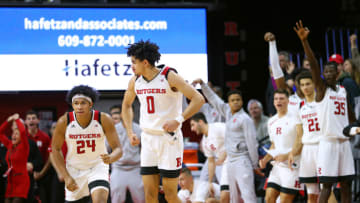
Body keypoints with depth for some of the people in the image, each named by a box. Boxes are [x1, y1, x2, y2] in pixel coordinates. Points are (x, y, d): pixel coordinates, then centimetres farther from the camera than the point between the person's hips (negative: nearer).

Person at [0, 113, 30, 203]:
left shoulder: (23, 146, -6)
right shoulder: (10, 145, 11)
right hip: (10, 182, 6)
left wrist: (17, 119, -8)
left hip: (21, 182, -6)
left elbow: (23, 131, -21)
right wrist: (9, 121, 8)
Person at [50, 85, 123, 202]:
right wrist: (66, 177, -13)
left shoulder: (103, 119, -17)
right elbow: (55, 150, -6)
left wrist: (110, 158, -40)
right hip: (74, 169, 2)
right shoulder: (64, 122, -16)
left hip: (98, 166, -1)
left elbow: (117, 148, -16)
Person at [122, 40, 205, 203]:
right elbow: (126, 105, 23)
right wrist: (130, 132, 12)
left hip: (169, 139, -5)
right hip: (147, 139, 5)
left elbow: (198, 99, -16)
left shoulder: (169, 76, -13)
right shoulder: (135, 81, 5)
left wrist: (178, 120, -24)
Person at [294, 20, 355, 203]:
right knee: (327, 184, -8)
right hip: (328, 142, -5)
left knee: (346, 184, 6)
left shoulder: (343, 90, 14)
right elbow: (313, 64, -15)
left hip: (344, 142, 5)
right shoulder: (321, 88, -1)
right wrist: (304, 41, -27)